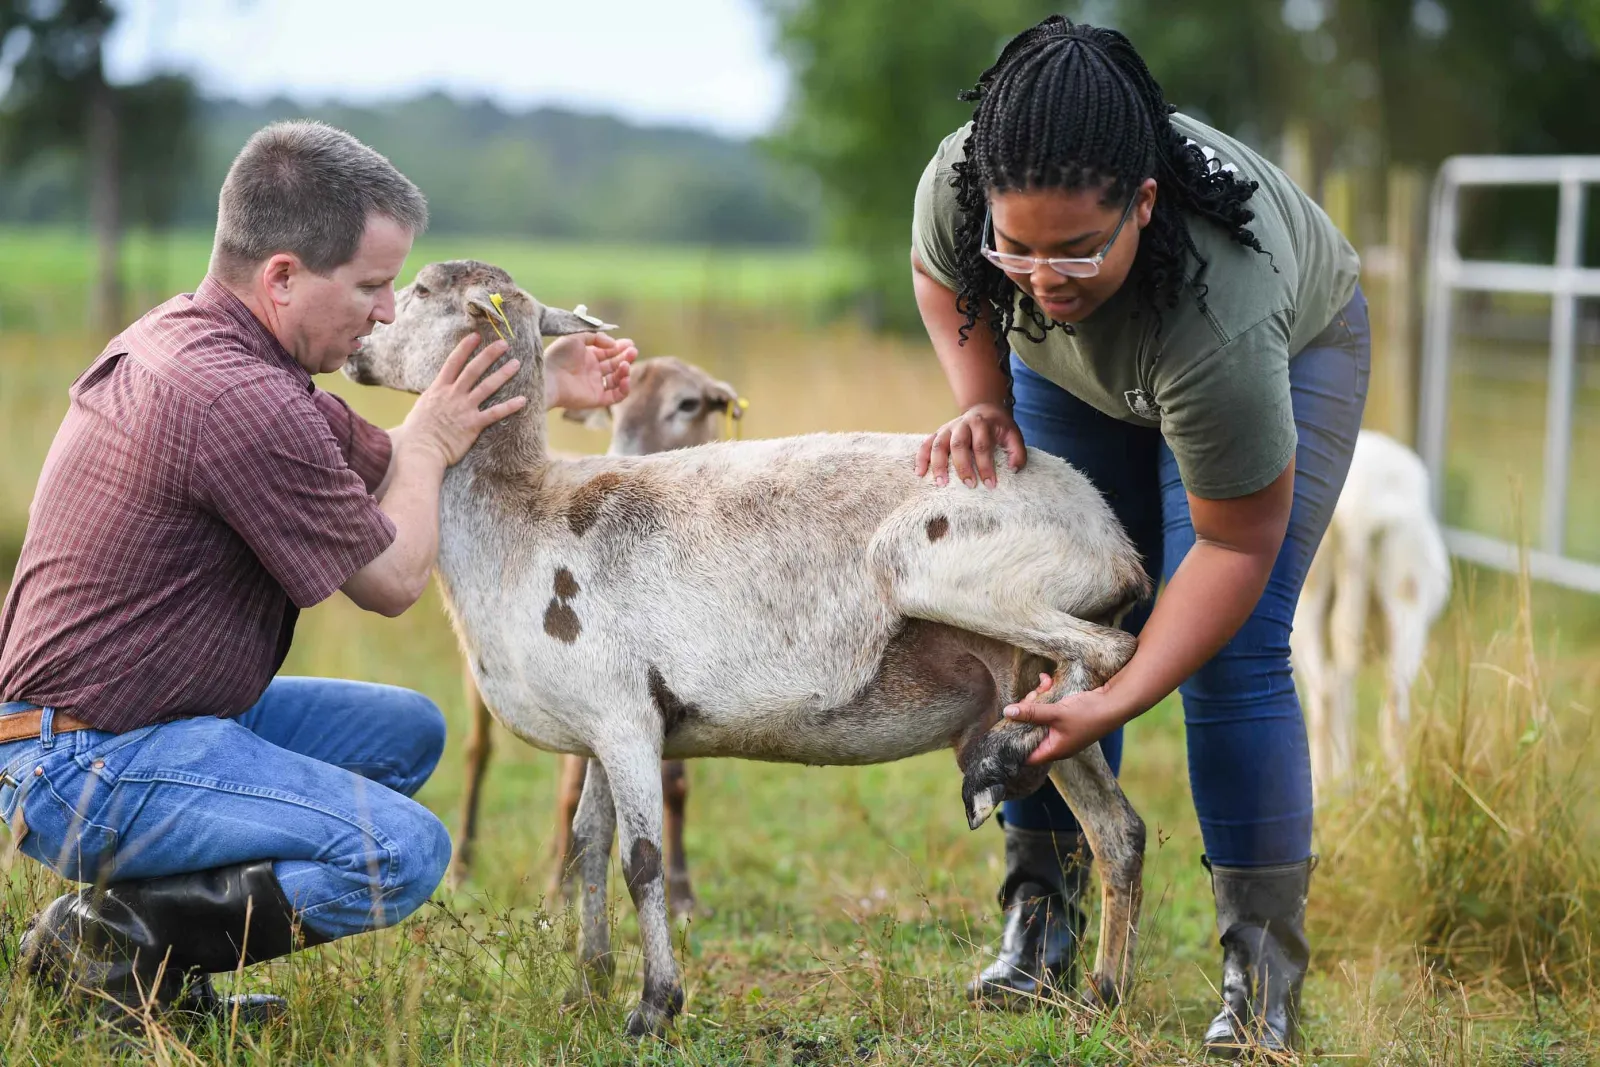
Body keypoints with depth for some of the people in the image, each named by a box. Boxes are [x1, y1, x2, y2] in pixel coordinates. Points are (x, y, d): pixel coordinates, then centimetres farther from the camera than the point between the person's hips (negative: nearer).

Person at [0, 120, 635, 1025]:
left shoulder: (185, 335, 8)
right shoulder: (238, 403, -24)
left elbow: (379, 465, 20)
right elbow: (392, 580, -10)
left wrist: (542, 388, 21)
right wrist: (429, 443, 6)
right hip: (91, 768, -11)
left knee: (409, 732, 18)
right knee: (402, 853, -21)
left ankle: (142, 913, 10)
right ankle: (112, 940, -7)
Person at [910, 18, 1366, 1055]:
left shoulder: (1219, 318, -45)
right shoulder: (957, 183, -34)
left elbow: (1237, 545, -33)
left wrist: (1116, 705, -34)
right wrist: (985, 404, -20)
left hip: (1291, 345, -4)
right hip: (1075, 373, 5)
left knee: (1232, 650, -16)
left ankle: (1264, 980, -11)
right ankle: (1041, 928, 2)